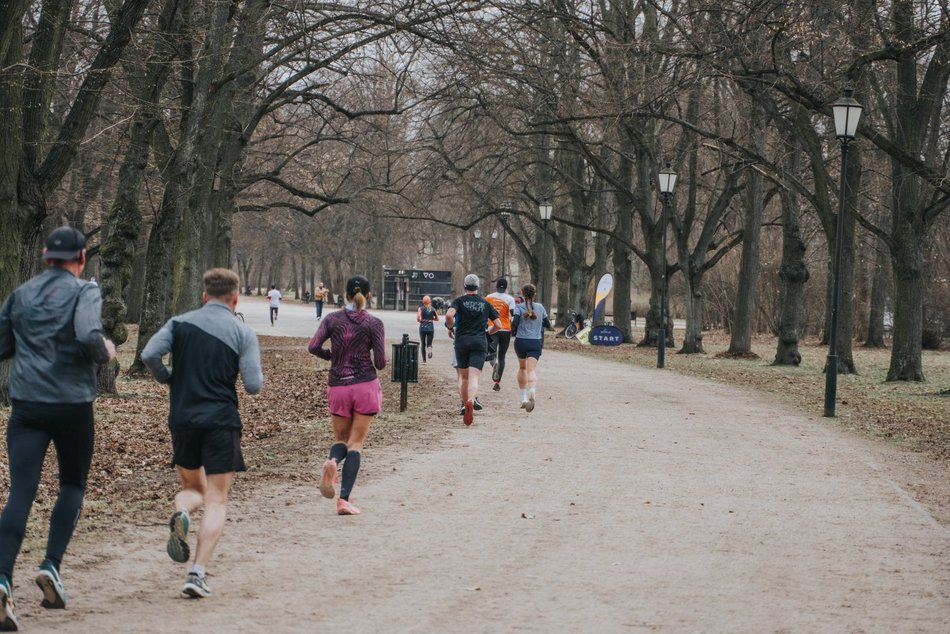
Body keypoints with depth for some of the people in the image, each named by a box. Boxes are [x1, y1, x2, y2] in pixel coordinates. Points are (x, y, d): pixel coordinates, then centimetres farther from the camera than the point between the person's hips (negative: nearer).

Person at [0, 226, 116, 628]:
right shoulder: (84, 292, -4)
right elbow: (88, 336, -22)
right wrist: (105, 354, -2)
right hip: (72, 404, -3)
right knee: (72, 485, 19)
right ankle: (51, 565, 5)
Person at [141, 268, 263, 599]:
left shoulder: (180, 323, 4)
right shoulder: (243, 333, -2)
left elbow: (149, 355, -9)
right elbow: (253, 385, -9)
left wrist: (169, 379, 9)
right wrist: (260, 377, 15)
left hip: (182, 419, 3)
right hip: (221, 422, -3)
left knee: (192, 486, 23)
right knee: (216, 501, 3)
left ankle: (181, 514, -12)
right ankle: (198, 573, -10)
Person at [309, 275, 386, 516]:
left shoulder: (332, 319, 2)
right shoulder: (373, 323, -4)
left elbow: (314, 346, -9)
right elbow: (380, 362, -7)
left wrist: (334, 357, 9)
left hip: (338, 386, 2)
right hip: (365, 385, -2)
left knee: (341, 439, 17)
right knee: (356, 443, 4)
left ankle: (332, 460, -20)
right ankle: (344, 498, -8)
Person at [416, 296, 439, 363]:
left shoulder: (420, 308, -4)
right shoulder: (433, 309, 4)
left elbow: (418, 318, -16)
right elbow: (437, 319, 12)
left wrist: (420, 321, 4)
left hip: (423, 327, -1)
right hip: (431, 328, 1)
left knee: (423, 344, 13)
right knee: (429, 343, 5)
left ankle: (424, 360, 16)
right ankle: (429, 350, -30)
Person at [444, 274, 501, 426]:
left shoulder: (459, 301, 3)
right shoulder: (486, 303, 10)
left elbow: (449, 315, -17)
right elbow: (498, 325, 7)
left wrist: (450, 328, 2)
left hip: (461, 341, 0)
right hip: (480, 343, 0)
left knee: (463, 376, 18)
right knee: (474, 377, -11)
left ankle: (464, 405, 22)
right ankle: (471, 401, -37)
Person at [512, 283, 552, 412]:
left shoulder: (519, 307, -3)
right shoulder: (540, 307, 5)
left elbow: (514, 323, -16)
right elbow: (548, 325, 9)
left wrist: (513, 330, 6)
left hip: (520, 342, 0)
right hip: (536, 343, 0)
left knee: (522, 367, 23)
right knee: (531, 369, -11)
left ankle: (524, 398, 24)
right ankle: (532, 391, -42)